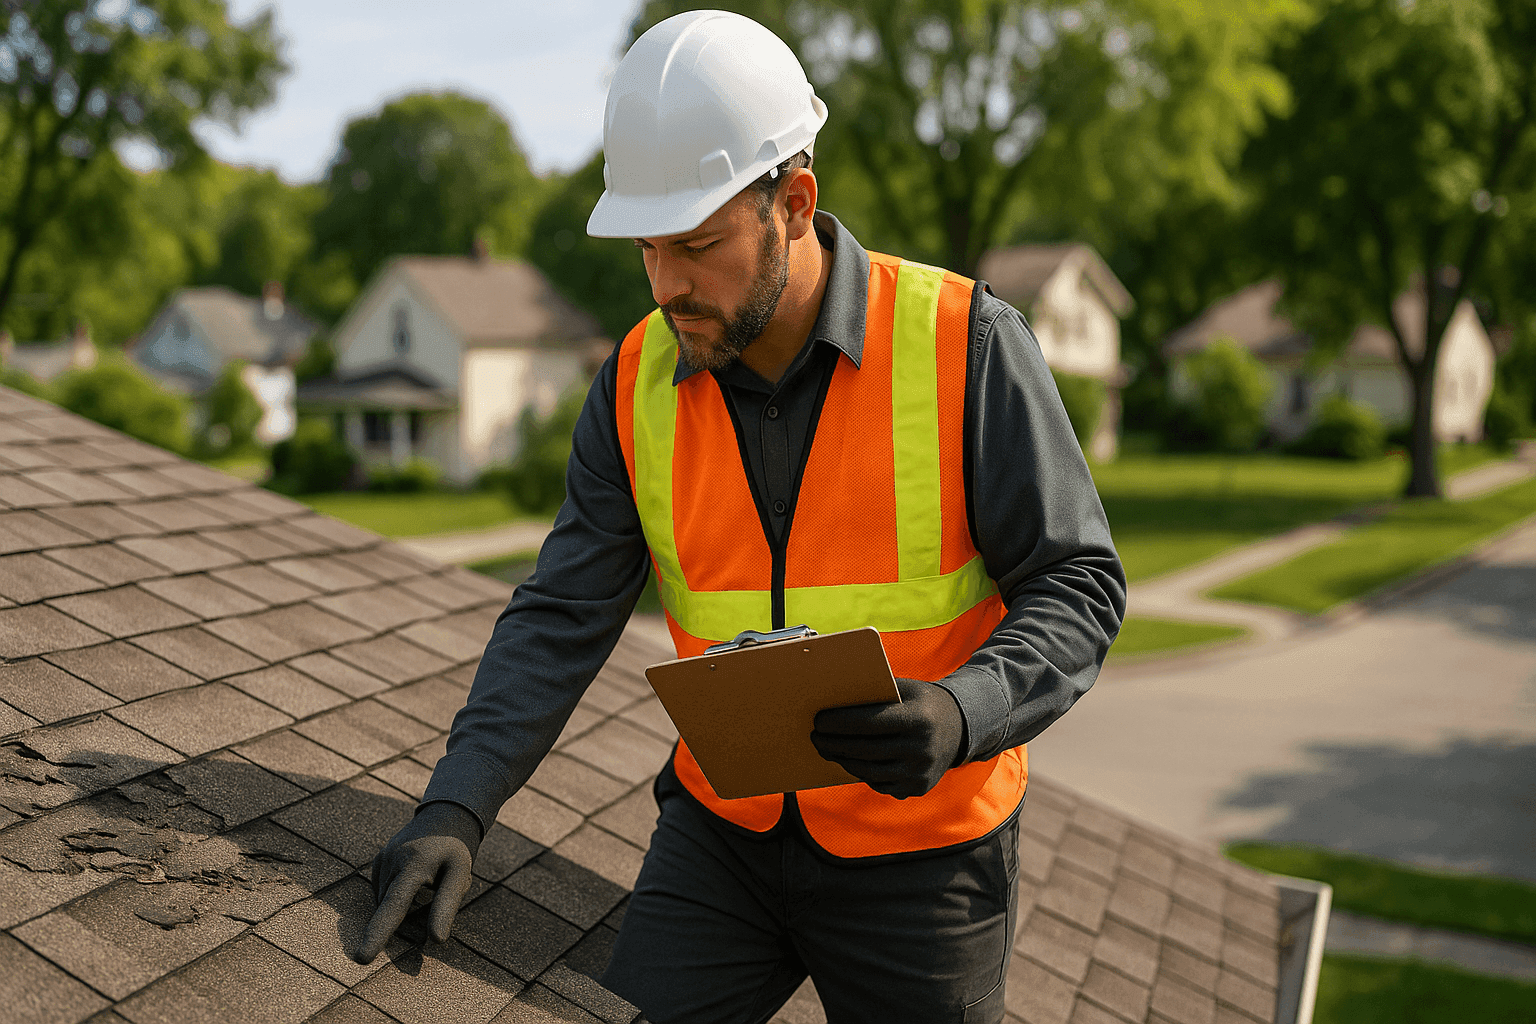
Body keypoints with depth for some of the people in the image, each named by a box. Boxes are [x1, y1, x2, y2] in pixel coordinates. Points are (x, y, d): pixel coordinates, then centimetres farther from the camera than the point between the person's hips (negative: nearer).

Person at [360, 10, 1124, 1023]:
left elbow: (1077, 583, -13)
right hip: (724, 826, 3)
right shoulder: (638, 385, -5)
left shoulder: (966, 345, -16)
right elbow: (563, 618, -6)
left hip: (921, 847, -2)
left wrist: (961, 714, -31)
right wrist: (456, 808, -19)